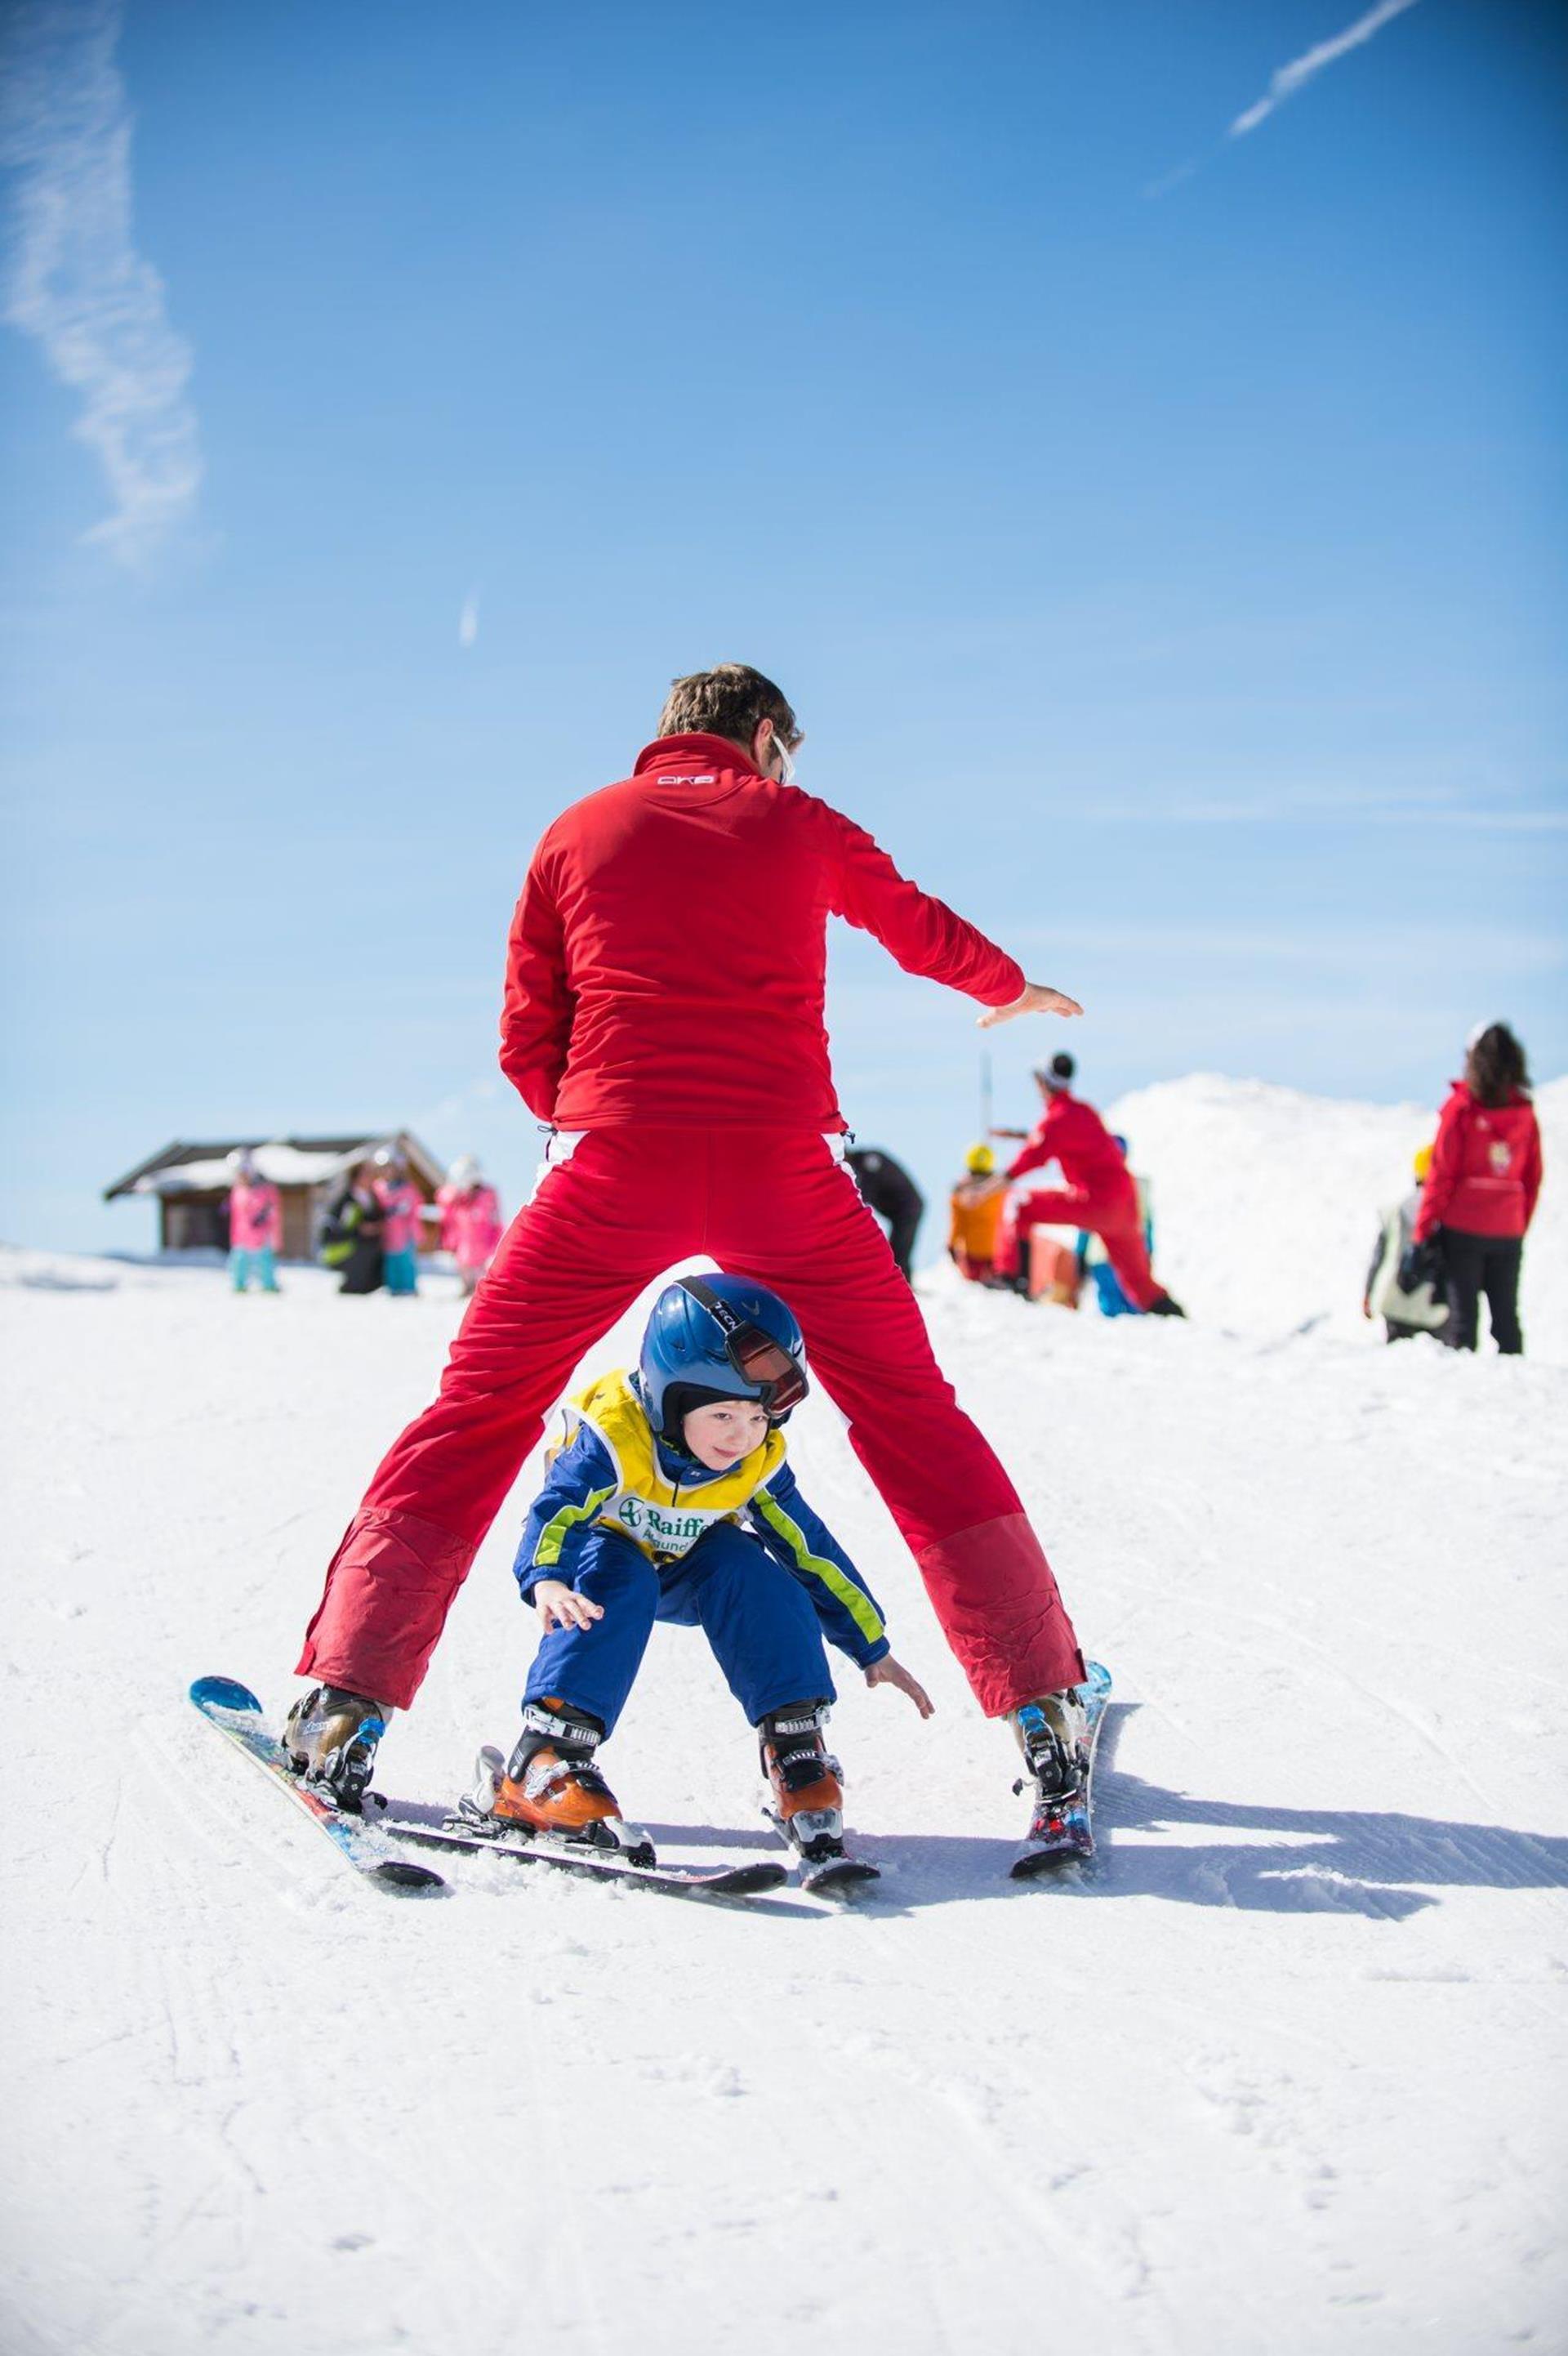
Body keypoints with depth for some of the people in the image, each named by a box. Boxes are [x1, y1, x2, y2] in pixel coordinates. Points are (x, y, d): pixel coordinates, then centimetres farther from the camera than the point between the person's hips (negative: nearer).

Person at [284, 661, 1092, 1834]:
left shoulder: (580, 832, 16)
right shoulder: (798, 823, 16)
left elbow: (527, 1044, 14)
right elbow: (927, 930, 34)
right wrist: (1015, 989, 54)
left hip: (613, 1167, 0)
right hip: (785, 1166, 0)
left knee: (476, 1416, 9)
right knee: (913, 1419, 11)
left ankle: (347, 1699, 3)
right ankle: (1043, 1702, 11)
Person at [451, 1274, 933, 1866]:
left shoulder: (757, 1465, -18)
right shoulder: (612, 1437, -32)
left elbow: (812, 1551, -8)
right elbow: (557, 1506, -44)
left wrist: (873, 1650, -4)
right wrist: (546, 1580, -67)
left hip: (684, 1571, 3)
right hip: (608, 1558, -3)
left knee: (749, 1568, -27)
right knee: (618, 1582, -36)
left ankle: (795, 1747, -22)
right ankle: (542, 1763, -40)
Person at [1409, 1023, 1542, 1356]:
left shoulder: (1461, 1107, -8)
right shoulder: (1524, 1111, 4)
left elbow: (1442, 1176, -9)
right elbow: (1532, 1179, 8)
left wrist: (1422, 1234, -6)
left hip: (1463, 1228, -3)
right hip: (1509, 1232, 4)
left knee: (1463, 1316, 0)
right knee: (1507, 1319, 9)